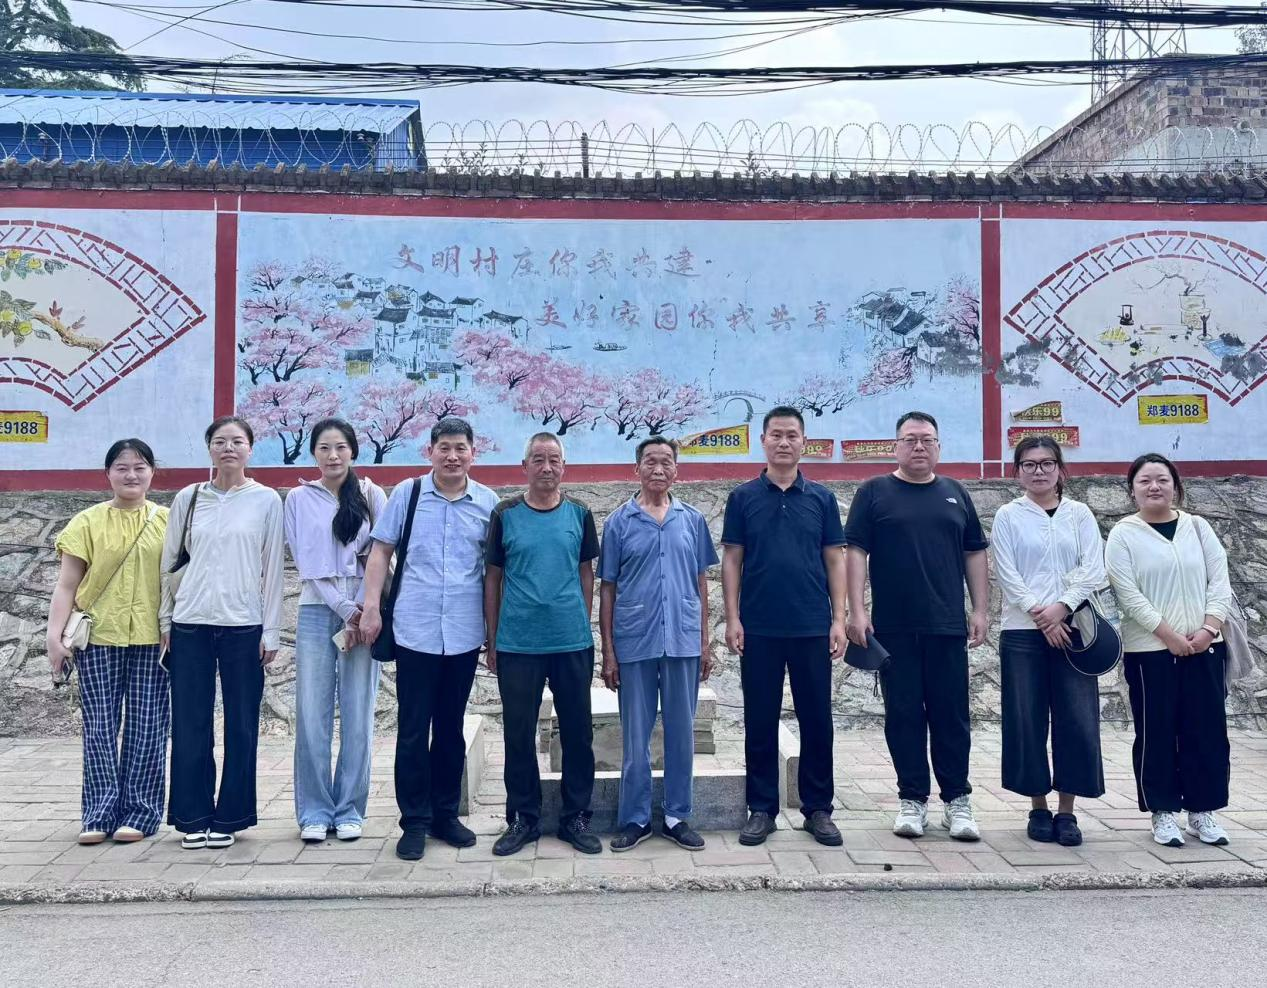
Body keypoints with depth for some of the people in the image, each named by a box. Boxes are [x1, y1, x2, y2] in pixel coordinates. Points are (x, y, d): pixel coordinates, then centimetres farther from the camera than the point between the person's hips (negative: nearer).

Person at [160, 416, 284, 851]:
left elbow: (272, 569, 2)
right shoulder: (188, 498, 7)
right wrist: (165, 622, 8)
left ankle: (229, 817, 15)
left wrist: (271, 631, -1)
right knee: (190, 725, 5)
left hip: (244, 626, -2)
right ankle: (193, 816, 18)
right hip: (190, 624, 2)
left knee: (241, 725, 3)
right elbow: (169, 563, 12)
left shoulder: (266, 500, 2)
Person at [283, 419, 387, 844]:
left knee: (358, 717, 2)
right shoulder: (299, 499, 6)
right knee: (312, 716, 0)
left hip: (362, 613, 0)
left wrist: (364, 611, -9)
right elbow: (307, 564, 0)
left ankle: (350, 810, 13)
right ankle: (314, 812, 11)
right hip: (317, 613, 0)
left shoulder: (371, 496, 6)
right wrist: (346, 610, -7)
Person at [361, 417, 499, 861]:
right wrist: (372, 606, -6)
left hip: (465, 633, 1)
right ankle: (415, 821, 16)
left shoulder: (488, 501, 3)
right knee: (413, 730, 4)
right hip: (415, 630, -1)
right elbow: (381, 553, 3)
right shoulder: (407, 494, 1)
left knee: (451, 728, 13)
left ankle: (446, 814, 26)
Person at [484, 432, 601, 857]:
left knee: (577, 733, 8)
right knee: (519, 733, 8)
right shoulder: (505, 514, 1)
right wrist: (492, 640, 3)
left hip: (572, 642, 1)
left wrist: (583, 628, 6)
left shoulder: (579, 514, 4)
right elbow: (493, 578, 5)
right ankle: (523, 819, 23)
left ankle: (576, 817, 22)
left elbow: (586, 574, 10)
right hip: (516, 644, -1)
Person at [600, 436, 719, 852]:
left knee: (681, 734, 10)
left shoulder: (692, 520, 5)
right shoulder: (620, 521, 0)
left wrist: (704, 642, 6)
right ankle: (635, 819, 21)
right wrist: (608, 651, -2)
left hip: (683, 642, 2)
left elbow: (700, 583, 9)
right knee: (635, 737, 8)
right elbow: (607, 588, 2)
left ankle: (677, 817, 23)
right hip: (634, 644, -1)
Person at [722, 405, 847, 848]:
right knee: (760, 722, 6)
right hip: (759, 629, -1)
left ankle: (818, 808, 20)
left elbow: (835, 560, 6)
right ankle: (761, 809, 18)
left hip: (812, 628, 1)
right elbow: (731, 560, 3)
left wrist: (839, 619, -1)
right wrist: (732, 618, -5)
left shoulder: (821, 498, 6)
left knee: (816, 720, 7)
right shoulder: (743, 497, 3)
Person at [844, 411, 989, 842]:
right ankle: (913, 799, 16)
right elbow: (856, 551, -2)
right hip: (894, 628, -2)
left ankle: (957, 800, 17)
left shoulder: (955, 494, 12)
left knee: (951, 715, 6)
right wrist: (857, 611, -9)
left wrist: (980, 610, 6)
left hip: (947, 627, 2)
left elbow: (974, 554, 13)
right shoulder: (874, 492, 3)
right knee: (903, 715, 5)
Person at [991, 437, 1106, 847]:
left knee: (1077, 721, 0)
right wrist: (1041, 616, -12)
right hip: (1023, 632, -1)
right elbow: (1007, 575, -3)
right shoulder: (1008, 516, 4)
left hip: (1073, 629, 1)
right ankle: (1038, 808, 15)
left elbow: (1094, 570, 0)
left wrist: (1063, 607, -13)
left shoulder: (1079, 513, 9)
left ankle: (1066, 811, 11)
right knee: (1028, 721, 2)